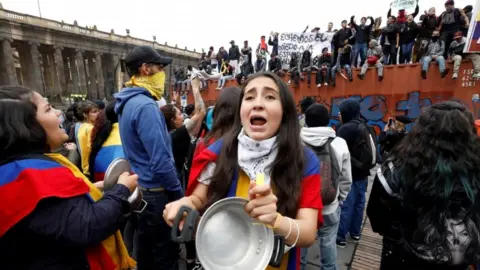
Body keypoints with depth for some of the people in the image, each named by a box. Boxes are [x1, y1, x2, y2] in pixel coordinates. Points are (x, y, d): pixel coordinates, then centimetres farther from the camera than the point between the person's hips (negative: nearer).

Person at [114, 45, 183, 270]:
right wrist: (178, 191, -13)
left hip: (139, 188, 9)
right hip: (156, 192, -9)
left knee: (145, 249, 24)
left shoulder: (127, 103, 8)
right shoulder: (145, 106, -22)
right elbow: (160, 161, -26)